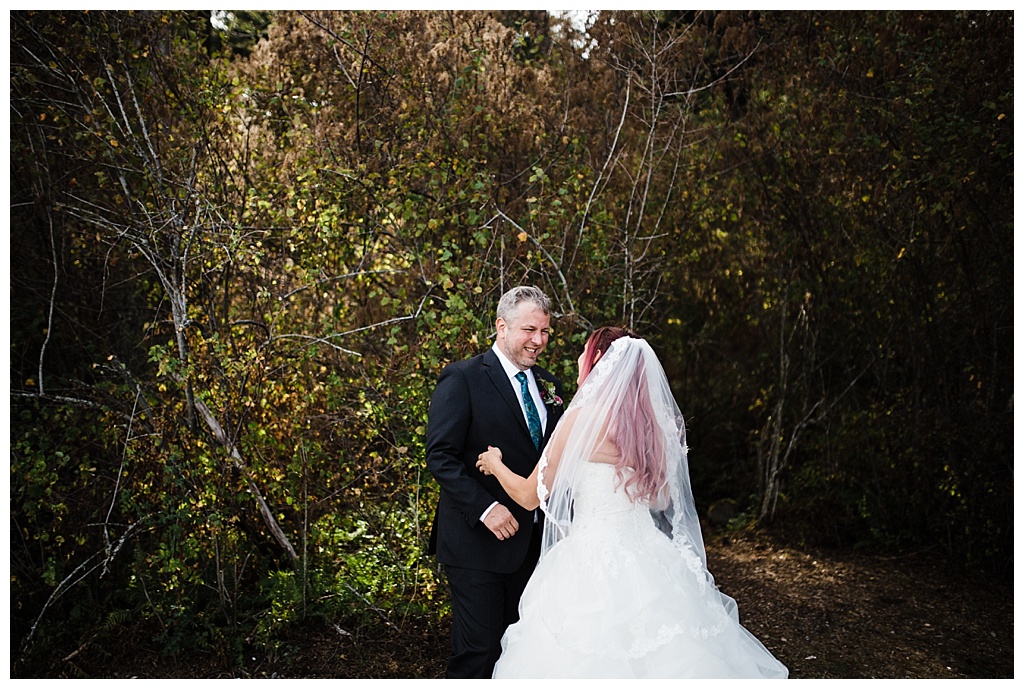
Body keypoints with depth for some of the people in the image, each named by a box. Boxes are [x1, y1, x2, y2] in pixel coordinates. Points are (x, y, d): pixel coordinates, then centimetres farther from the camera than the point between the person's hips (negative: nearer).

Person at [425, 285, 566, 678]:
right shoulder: (463, 379, -8)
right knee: (478, 650, -1)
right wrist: (485, 508, -23)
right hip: (477, 542, -6)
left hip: (532, 540, 7)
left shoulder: (549, 386, 12)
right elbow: (441, 457, -14)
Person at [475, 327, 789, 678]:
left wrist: (495, 464, 16)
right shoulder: (653, 421, 5)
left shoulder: (582, 418, -12)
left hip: (592, 563, -6)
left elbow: (530, 495, -4)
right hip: (647, 563, 7)